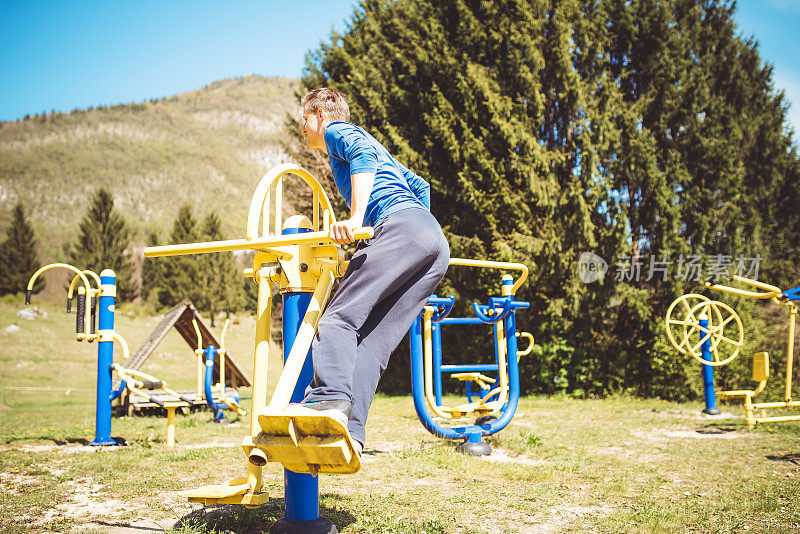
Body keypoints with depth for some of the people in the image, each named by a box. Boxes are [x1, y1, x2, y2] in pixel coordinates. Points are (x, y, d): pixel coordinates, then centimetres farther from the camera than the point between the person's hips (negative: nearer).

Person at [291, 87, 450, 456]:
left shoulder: (337, 131, 15)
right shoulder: (372, 145, 41)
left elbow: (362, 153, -9)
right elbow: (419, 187, 43)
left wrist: (355, 218, -20)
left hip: (402, 225, -8)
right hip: (438, 245, 8)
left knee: (340, 316, -19)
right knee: (372, 340, -4)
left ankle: (330, 400, -41)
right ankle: (351, 435, -18)